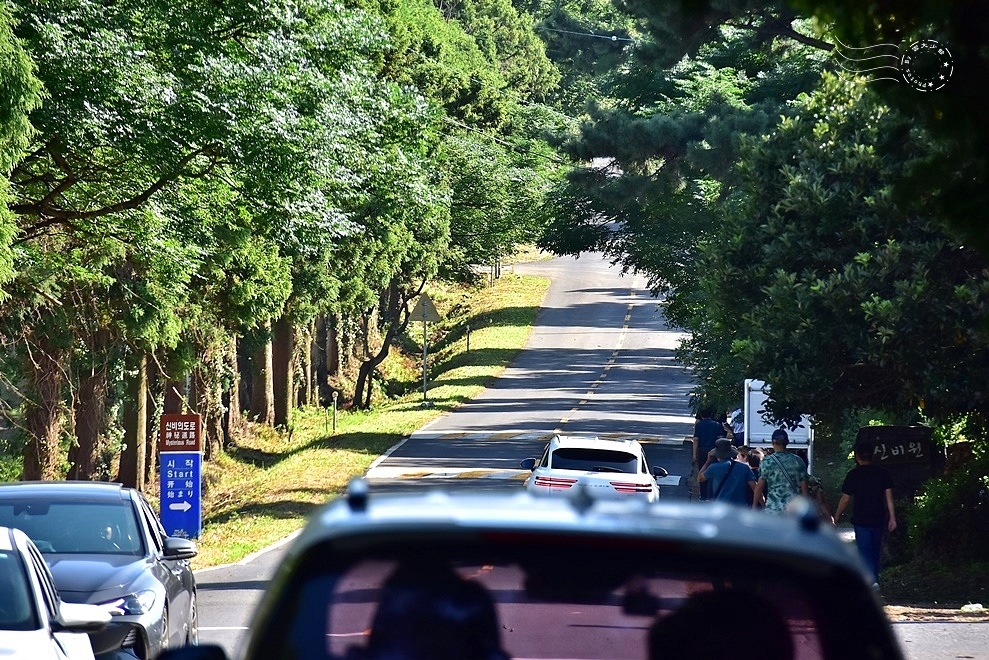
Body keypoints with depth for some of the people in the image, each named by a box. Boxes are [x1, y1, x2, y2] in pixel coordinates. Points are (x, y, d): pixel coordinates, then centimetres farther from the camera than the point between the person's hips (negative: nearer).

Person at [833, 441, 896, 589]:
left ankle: (872, 581, -21)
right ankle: (874, 579, 25)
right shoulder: (882, 473, 2)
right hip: (879, 520, 4)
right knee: (875, 553, 17)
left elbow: (845, 500, -3)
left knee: (865, 553, -4)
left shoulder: (853, 474, -7)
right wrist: (892, 518, 3)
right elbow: (889, 497, 0)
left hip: (861, 520, -4)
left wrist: (837, 516, 11)